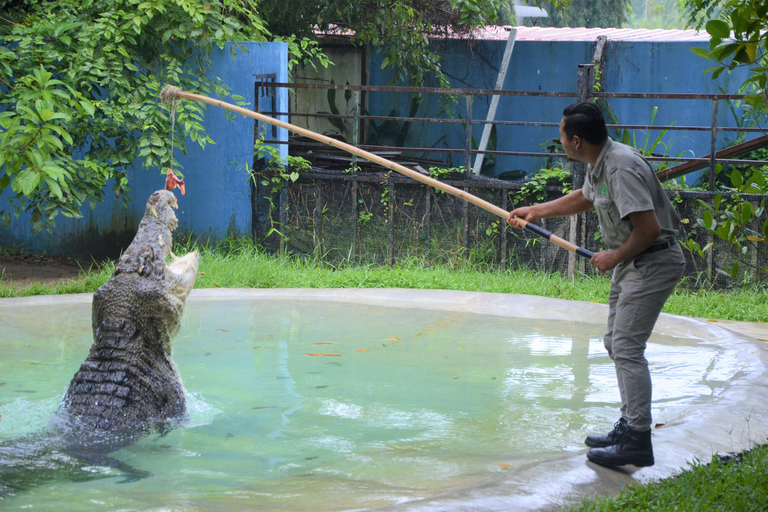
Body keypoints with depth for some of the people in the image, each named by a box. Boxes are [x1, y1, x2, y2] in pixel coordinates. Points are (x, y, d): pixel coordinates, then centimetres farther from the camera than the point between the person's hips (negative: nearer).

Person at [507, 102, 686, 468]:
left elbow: (649, 228, -28)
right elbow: (584, 198, 30)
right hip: (632, 261, 11)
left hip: (654, 261, -11)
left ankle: (638, 441, -13)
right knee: (616, 343, 16)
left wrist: (615, 257, -14)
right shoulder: (597, 164, 8)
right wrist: (534, 211, 34)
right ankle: (630, 425, 25)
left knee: (627, 346, -14)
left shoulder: (621, 168, -25)